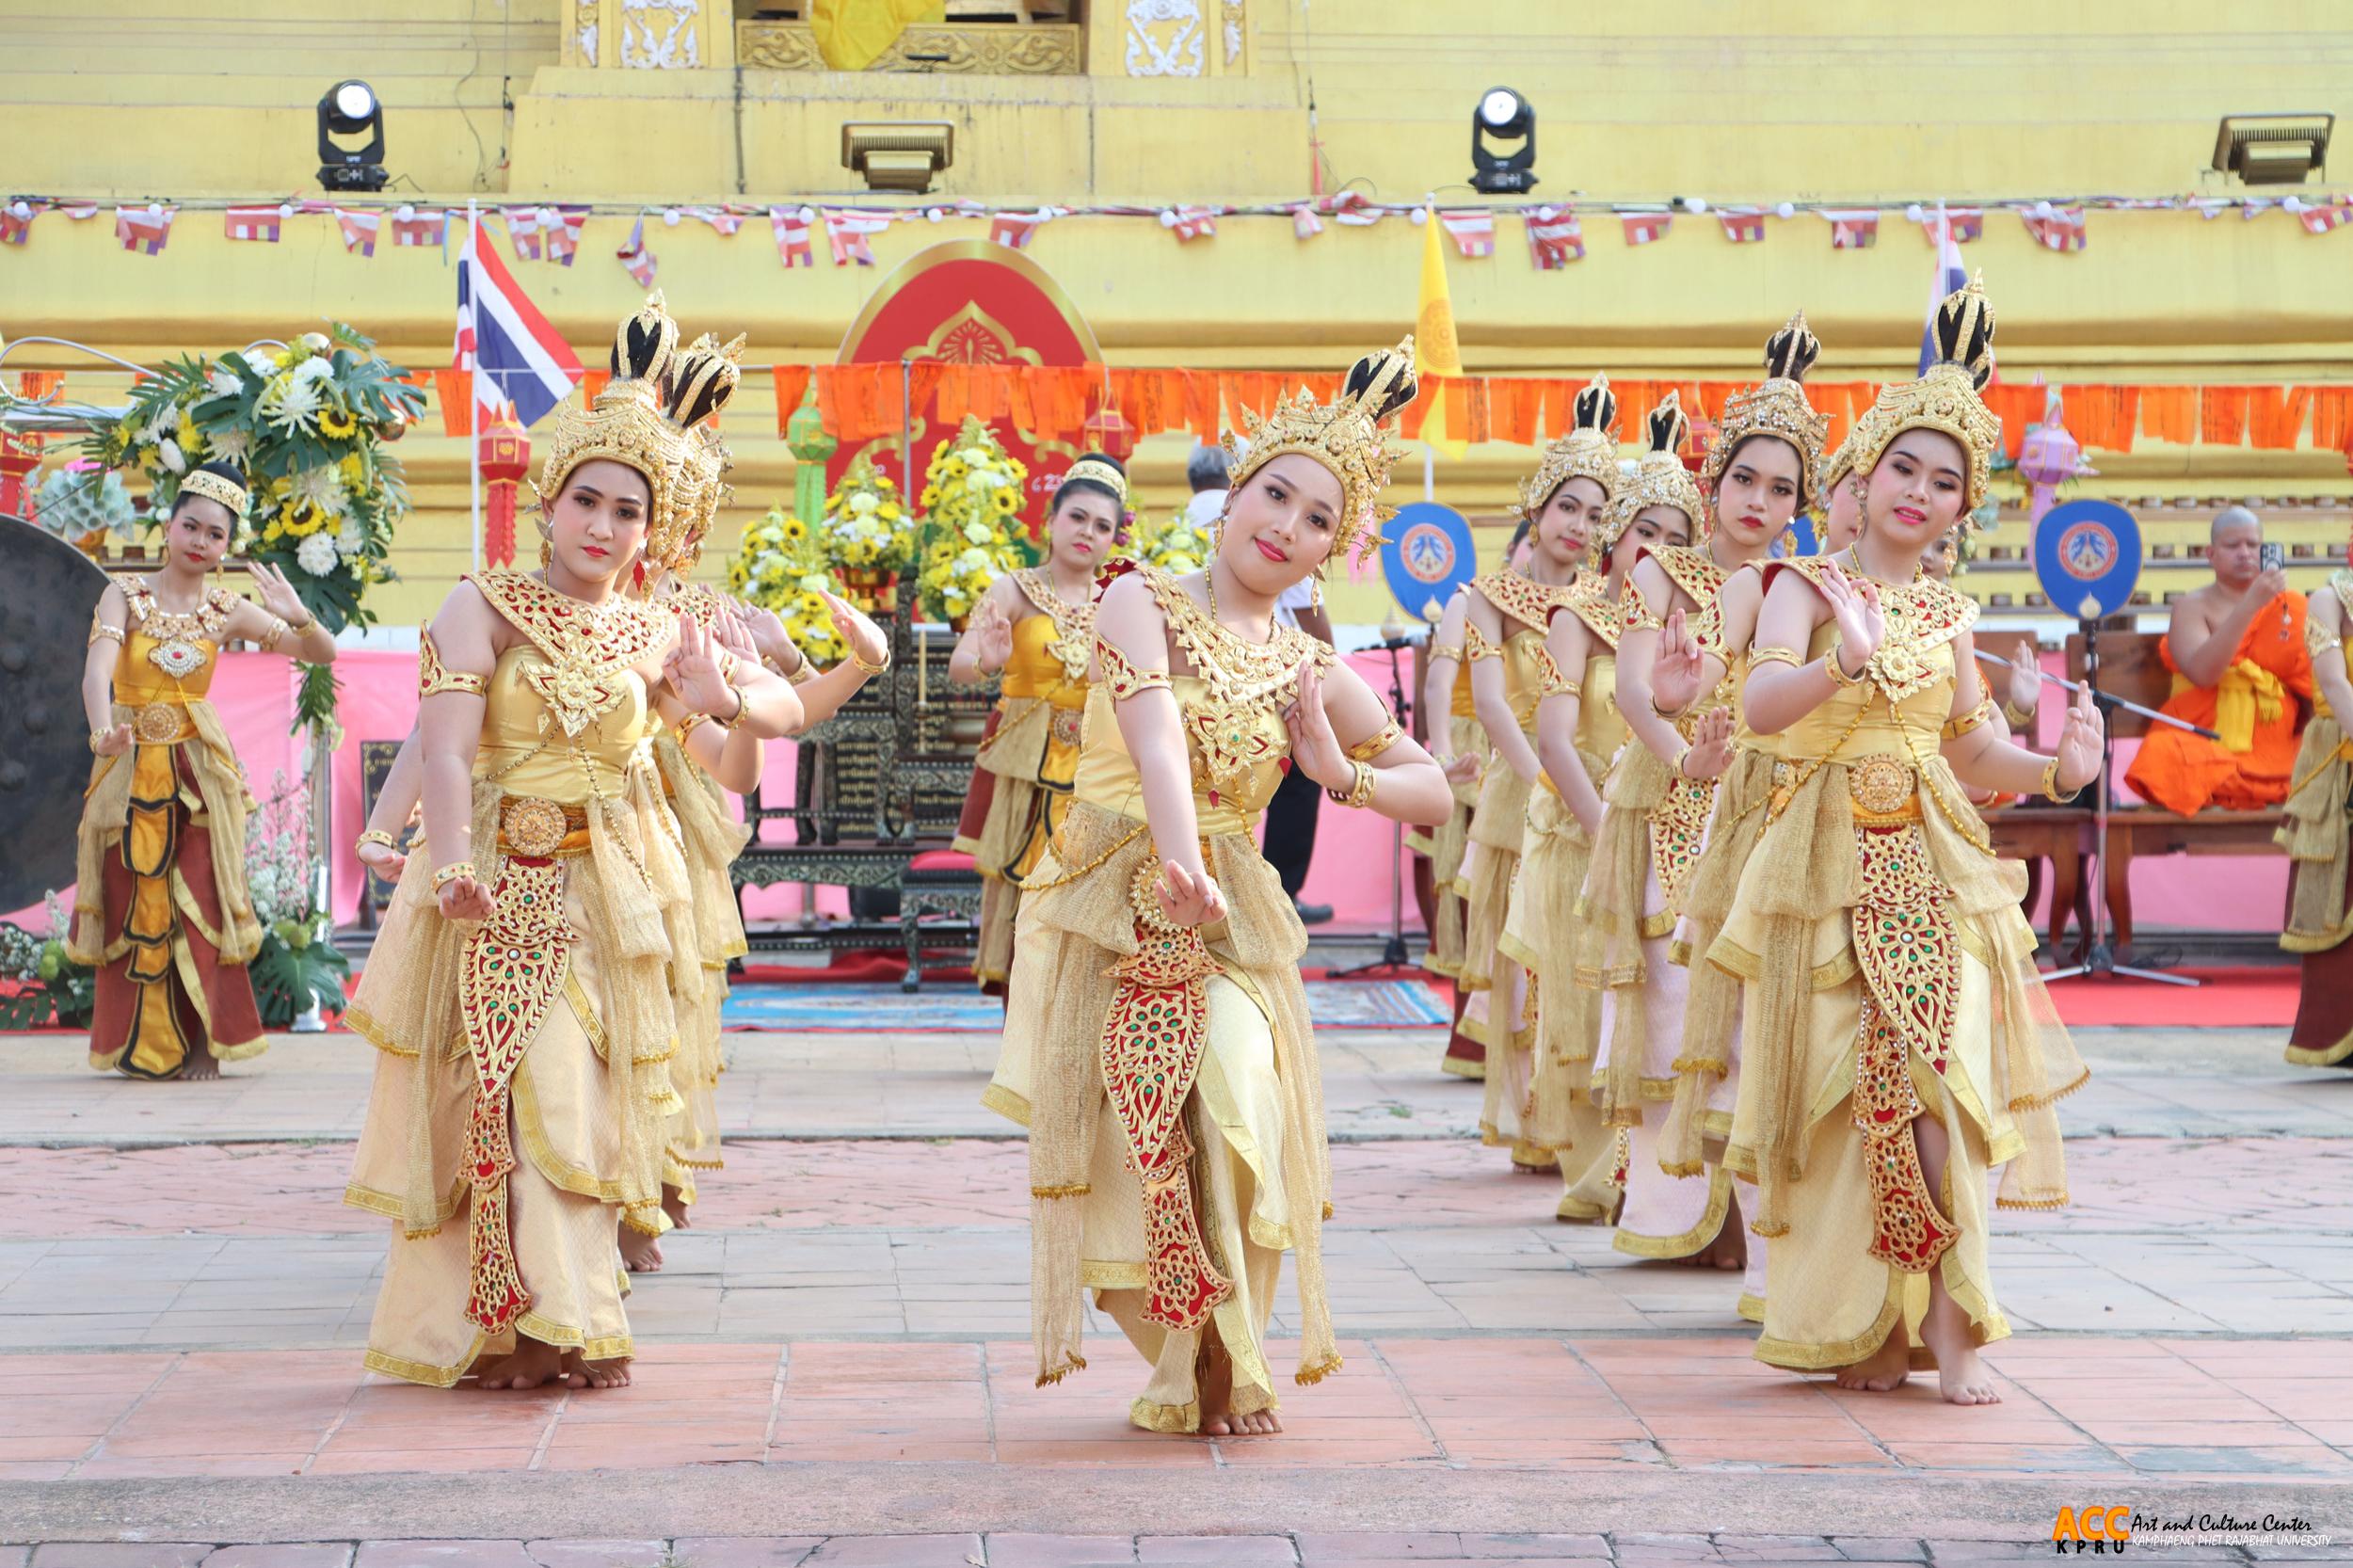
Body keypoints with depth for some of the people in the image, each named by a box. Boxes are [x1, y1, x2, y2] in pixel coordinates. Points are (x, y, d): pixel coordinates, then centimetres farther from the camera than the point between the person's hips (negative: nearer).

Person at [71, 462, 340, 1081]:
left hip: (198, 768, 1)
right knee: (134, 906, 4)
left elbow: (321, 654, 4)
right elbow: (97, 668, -22)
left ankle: (204, 1046, 5)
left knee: (201, 904, -2)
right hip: (132, 767, -1)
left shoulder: (228, 611, 2)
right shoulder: (126, 594, -6)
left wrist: (299, 616, -18)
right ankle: (141, 1048, 13)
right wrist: (103, 730, -42)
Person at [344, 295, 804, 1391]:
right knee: (497, 1094, -5)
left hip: (604, 892, 3)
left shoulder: (656, 633, 8)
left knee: (579, 1097, 1)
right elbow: (447, 744, -15)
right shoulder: (484, 609, -2)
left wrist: (724, 700, -11)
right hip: (495, 887, -2)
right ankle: (505, 1326, 1)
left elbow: (785, 708, 13)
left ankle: (565, 1324, 7)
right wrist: (454, 864, -31)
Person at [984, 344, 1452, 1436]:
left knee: (1238, 1112, -18)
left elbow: (1433, 792, 11)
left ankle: (1227, 1365, 0)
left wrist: (1337, 775, -9)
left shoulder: (1310, 672, 7)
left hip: (1226, 922, 2)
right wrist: (1180, 860, -39)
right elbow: (1156, 736, -22)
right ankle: (1184, 1361, 12)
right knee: (1134, 1137, -9)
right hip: (1111, 914, -2)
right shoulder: (1141, 603, -3)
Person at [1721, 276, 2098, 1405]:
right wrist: (1846, 660, -31)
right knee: (1843, 1094, -2)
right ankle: (1871, 1324, 9)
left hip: (1932, 863, 3)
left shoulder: (1949, 614, 14)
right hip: (1830, 860, -3)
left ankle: (1940, 1323, -8)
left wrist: (2057, 769, -1)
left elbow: (1971, 751, 17)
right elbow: (1759, 706, -15)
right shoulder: (1809, 585, 1)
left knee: (1932, 1075, -11)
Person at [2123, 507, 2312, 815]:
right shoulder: (2192, 607, 7)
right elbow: (2202, 672, -14)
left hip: (2276, 751, 3)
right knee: (2162, 753, -36)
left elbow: (2316, 685, 13)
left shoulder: (2292, 607, 14)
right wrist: (2251, 605, -17)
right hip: (2204, 741, -3)